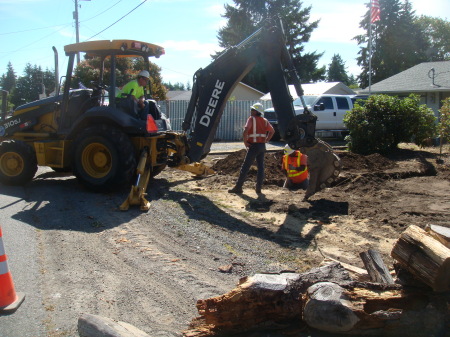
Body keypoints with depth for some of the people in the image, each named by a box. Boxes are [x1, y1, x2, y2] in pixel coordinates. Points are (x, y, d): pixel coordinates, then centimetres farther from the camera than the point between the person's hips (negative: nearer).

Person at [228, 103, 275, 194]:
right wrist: (266, 140, 11)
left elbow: (246, 130, -23)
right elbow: (272, 131, 13)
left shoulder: (252, 119, -8)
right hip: (262, 146, 6)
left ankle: (238, 187, -2)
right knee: (260, 167, 10)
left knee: (245, 167, -4)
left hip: (254, 146, -6)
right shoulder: (265, 121, 11)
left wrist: (245, 141, -13)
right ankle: (258, 187, 11)